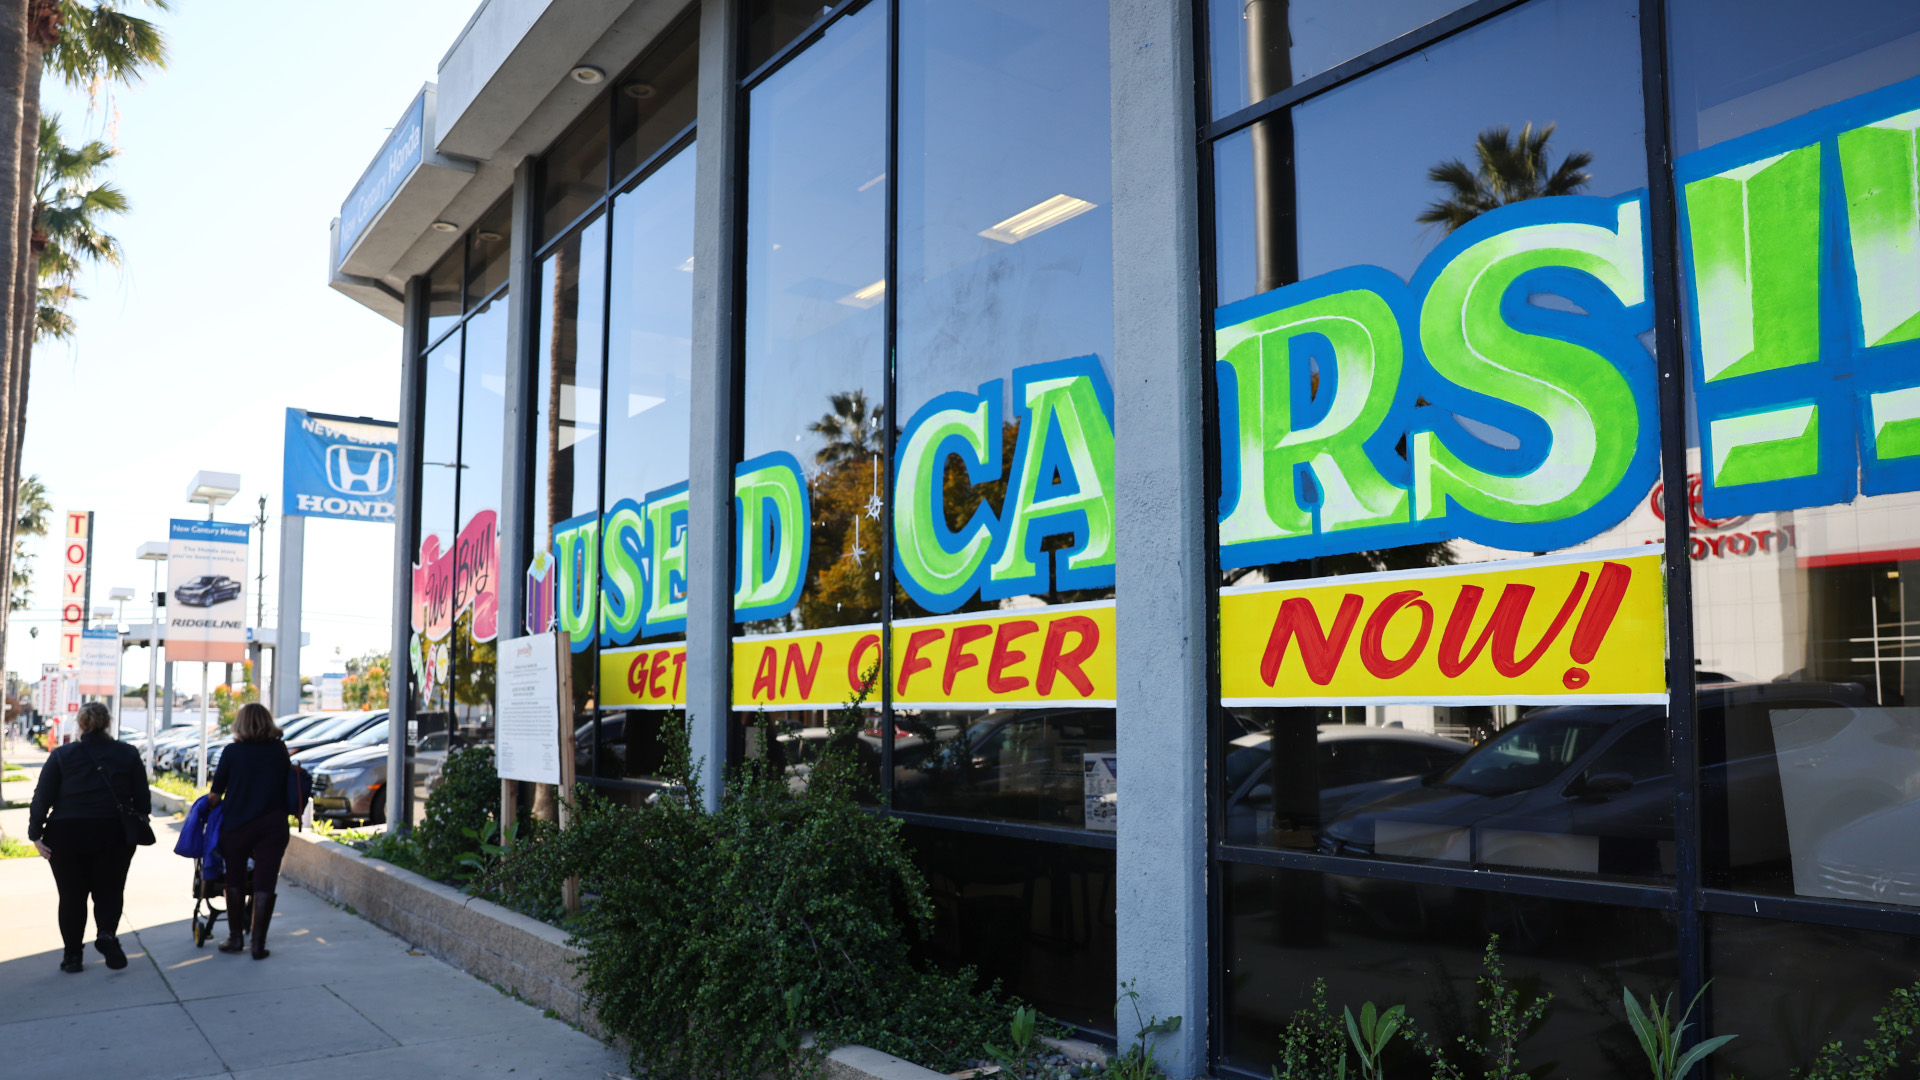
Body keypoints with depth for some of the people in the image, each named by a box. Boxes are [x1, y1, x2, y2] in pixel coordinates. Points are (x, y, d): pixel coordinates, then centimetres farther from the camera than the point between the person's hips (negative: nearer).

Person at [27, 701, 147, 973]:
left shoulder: (61, 755, -1)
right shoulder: (128, 754, 1)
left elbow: (42, 797, -4)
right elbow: (142, 797, 2)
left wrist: (36, 834, -1)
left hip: (66, 836, 0)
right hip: (113, 836, 0)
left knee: (71, 897, 10)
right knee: (109, 891, 11)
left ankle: (72, 955, 13)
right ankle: (106, 933, -14)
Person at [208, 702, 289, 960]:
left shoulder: (232, 752, -4)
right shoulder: (279, 751, 1)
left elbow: (215, 796, -1)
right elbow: (289, 788, 4)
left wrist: (210, 803, 19)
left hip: (237, 825, -1)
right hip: (273, 825, 1)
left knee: (235, 880, 15)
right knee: (264, 884, 2)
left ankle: (235, 937, 21)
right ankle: (258, 943, 1)